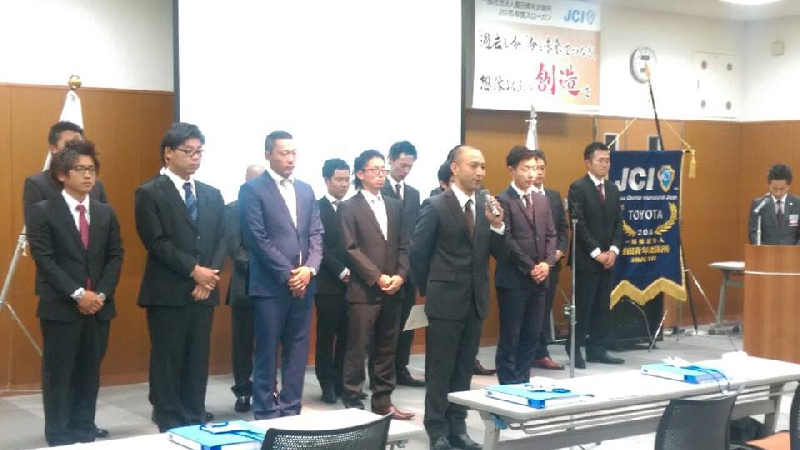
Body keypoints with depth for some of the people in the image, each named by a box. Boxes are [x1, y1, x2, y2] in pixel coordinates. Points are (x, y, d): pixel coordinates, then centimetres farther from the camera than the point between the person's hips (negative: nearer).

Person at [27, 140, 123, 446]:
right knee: (58, 375, 1)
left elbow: (115, 257, 7)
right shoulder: (42, 212, -3)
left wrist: (102, 294, -8)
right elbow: (44, 259, -10)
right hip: (60, 307, -4)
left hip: (99, 307, 4)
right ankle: (59, 438, 10)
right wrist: (77, 294, -17)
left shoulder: (106, 213, 11)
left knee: (89, 374, 9)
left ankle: (85, 434, 18)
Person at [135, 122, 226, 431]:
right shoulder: (150, 193, -4)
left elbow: (221, 240, 9)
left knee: (198, 362, 9)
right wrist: (194, 270, -16)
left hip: (203, 291, 5)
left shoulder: (212, 195, 14)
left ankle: (195, 423, 17)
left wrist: (210, 277, -7)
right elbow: (157, 243, -12)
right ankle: (169, 426, 9)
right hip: (167, 292, -5)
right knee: (167, 361, 1)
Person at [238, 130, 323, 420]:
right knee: (267, 352, 1)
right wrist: (287, 274, -14)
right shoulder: (253, 189, -4)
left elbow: (316, 234, 10)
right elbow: (258, 239, -11)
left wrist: (309, 269, -7)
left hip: (303, 283, 6)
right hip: (270, 285, -5)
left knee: (297, 352, 9)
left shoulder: (305, 190, 14)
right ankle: (266, 414, 9)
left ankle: (291, 411, 17)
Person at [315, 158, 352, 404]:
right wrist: (341, 272, -14)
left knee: (346, 336, 6)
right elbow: (319, 247, -10)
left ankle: (342, 382, 15)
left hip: (351, 283, 5)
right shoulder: (316, 208, -4)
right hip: (328, 284, -4)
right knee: (326, 336, 3)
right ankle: (328, 384, 11)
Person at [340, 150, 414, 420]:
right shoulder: (350, 207, -2)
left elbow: (403, 245, 11)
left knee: (387, 350, 10)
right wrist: (378, 277, -14)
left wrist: (400, 276, -5)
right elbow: (351, 248, -10)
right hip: (363, 290, -5)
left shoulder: (395, 206, 15)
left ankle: (383, 403, 18)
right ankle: (352, 403, 8)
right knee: (357, 350, -1)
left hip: (393, 290, 5)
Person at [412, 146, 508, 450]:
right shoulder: (436, 206, -10)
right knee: (440, 369, 3)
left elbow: (501, 255, 3)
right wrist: (430, 289, 1)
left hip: (476, 300, 5)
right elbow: (418, 254, -6)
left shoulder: (488, 206, 6)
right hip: (446, 300, -5)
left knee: (464, 368, 13)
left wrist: (497, 225, -13)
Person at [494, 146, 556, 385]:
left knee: (531, 337, 10)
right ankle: (508, 386, 7)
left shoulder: (542, 200, 14)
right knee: (510, 338, 0)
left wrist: (547, 263, -4)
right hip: (513, 279, -7)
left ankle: (523, 383, 18)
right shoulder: (502, 200, -8)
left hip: (539, 279, 7)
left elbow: (551, 235, 13)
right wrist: (530, 268, -14)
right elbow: (506, 240, -13)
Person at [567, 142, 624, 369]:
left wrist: (614, 250, -3)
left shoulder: (612, 189, 13)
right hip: (586, 258, -7)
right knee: (582, 306, -3)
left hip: (607, 258, 7)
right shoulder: (578, 188, -9)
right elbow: (578, 224, -14)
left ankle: (597, 349, 15)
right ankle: (575, 350, 7)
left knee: (603, 306, 9)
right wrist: (596, 253, -15)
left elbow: (618, 222, 12)